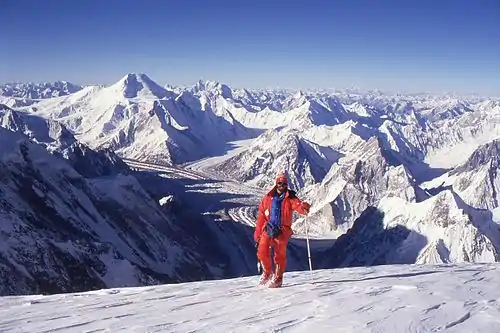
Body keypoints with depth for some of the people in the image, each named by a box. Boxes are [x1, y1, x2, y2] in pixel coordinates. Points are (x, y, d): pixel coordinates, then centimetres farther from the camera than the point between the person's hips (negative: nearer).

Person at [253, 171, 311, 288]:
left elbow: (298, 205, -19)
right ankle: (267, 273, 18)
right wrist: (257, 235, 9)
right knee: (262, 252, -9)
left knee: (280, 255, -2)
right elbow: (261, 216, 10)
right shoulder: (268, 198, 7)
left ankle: (278, 278, 18)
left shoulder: (290, 198, 1)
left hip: (282, 231, -2)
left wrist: (304, 207, -45)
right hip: (268, 229, 2)